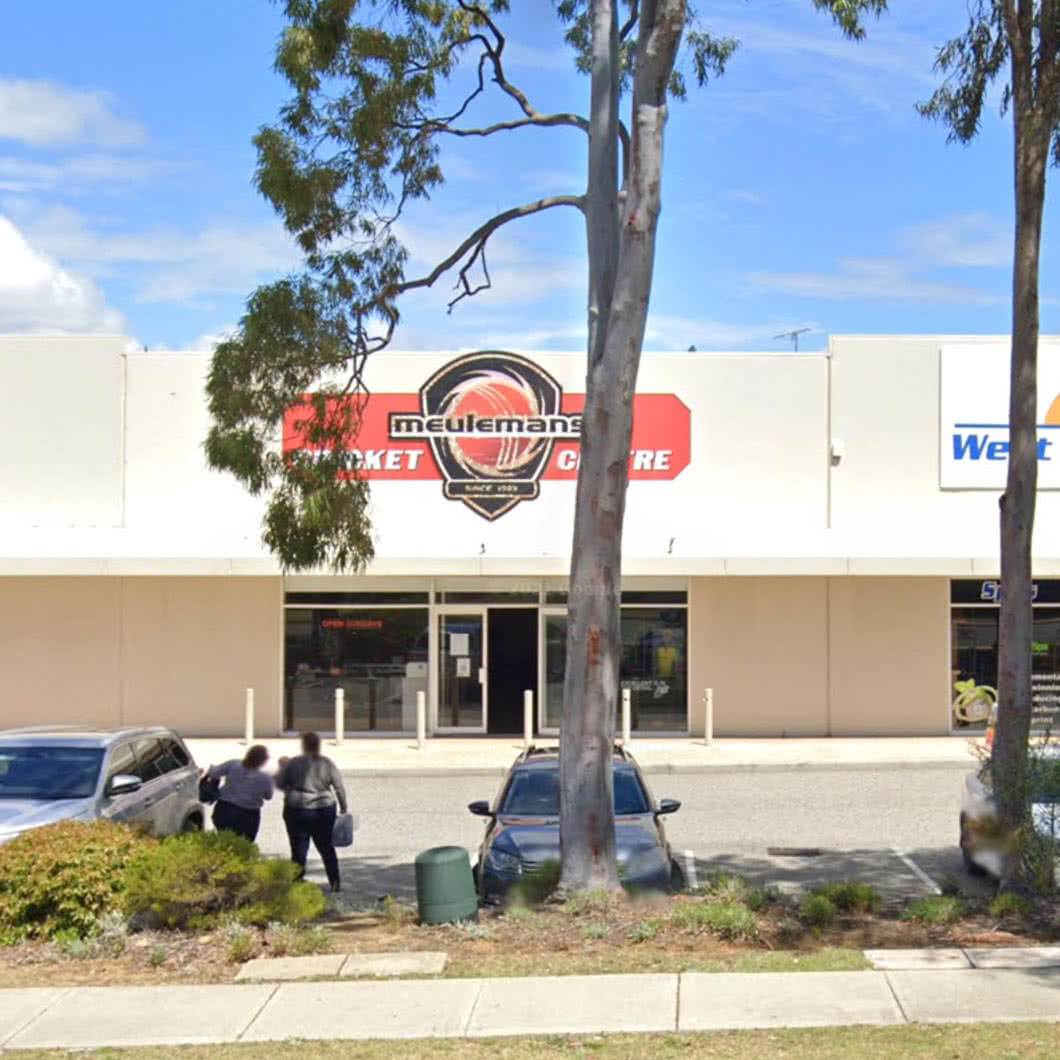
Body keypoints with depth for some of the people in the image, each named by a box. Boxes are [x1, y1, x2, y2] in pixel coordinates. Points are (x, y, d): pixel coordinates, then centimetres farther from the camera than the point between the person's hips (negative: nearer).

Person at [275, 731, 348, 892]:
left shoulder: (294, 763, -8)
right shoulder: (328, 764, -2)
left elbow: (279, 783, 0)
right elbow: (339, 788, -1)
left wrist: (282, 767, 17)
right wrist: (343, 808, 11)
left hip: (297, 811, -2)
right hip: (324, 811, 2)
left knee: (299, 849, 6)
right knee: (326, 847, 14)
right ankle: (335, 882, 15)